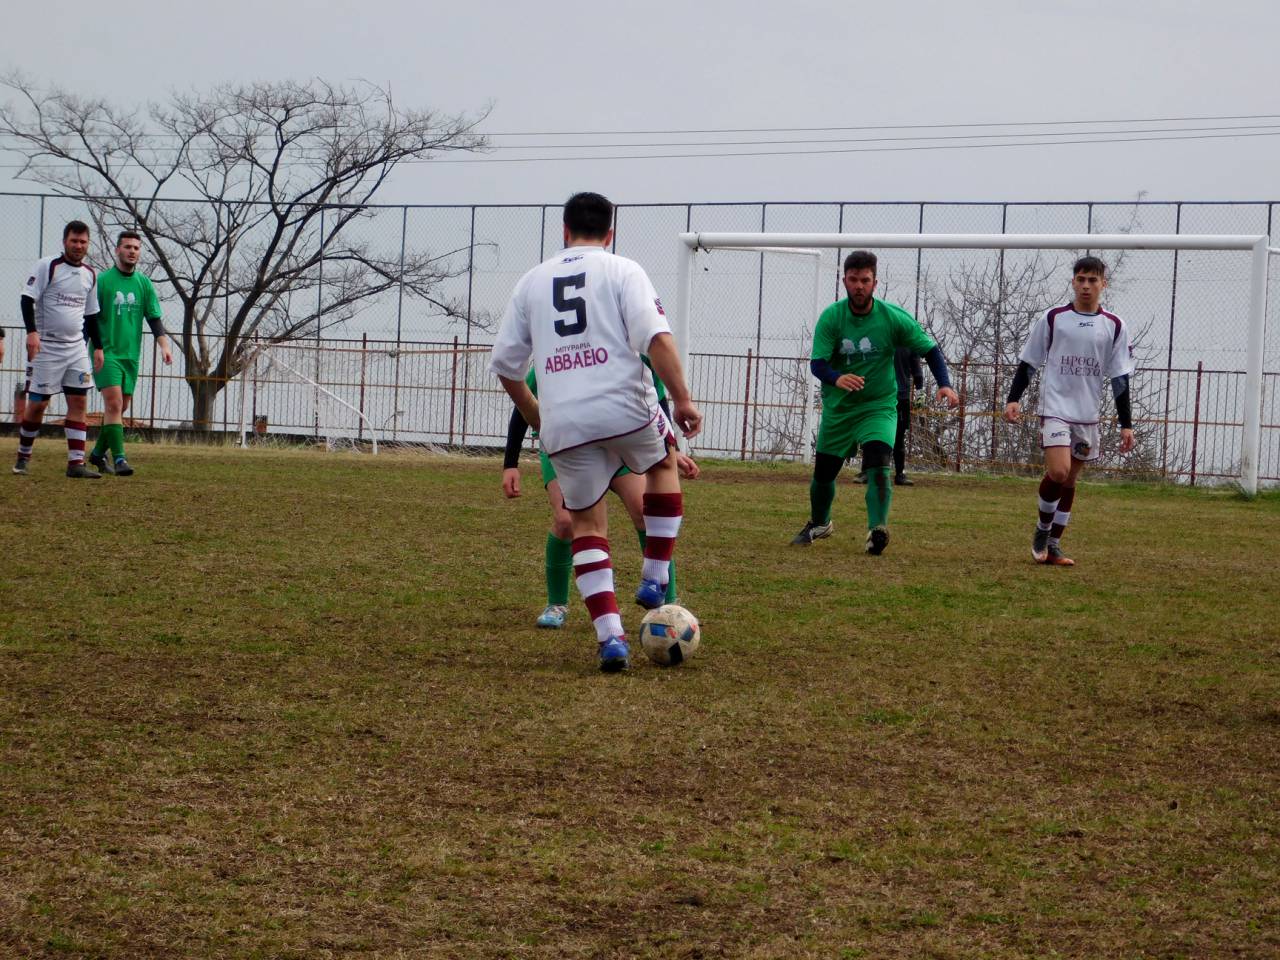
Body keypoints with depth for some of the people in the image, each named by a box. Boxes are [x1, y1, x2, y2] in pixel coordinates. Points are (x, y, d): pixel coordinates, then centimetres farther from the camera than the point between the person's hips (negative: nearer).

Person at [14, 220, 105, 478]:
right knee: (38, 403, -2)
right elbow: (27, 299, -11)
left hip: (76, 348, 5)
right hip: (47, 347, -5)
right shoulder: (47, 266, -6)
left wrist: (98, 347, 16)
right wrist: (32, 331, -23)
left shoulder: (90, 275, 12)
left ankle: (76, 463, -5)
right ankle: (23, 457, 16)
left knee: (79, 401, -3)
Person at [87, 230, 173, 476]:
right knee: (114, 403, -16)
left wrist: (164, 345, -8)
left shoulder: (144, 283, 8)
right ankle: (118, 458, -19)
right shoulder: (103, 280, -4)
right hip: (106, 352, -5)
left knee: (120, 408, 11)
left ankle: (99, 452, 26)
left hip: (131, 354, 5)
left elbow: (154, 318, 6)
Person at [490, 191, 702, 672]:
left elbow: (505, 364, 17)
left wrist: (536, 417, 31)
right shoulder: (622, 271, 5)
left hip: (564, 425, 2)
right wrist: (682, 398, -8)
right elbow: (656, 337, -11)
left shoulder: (532, 281, 16)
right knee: (663, 462, 30)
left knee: (586, 525, 14)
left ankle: (610, 637, 0)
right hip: (625, 410, -2)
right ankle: (655, 579, 21)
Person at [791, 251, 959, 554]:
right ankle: (819, 524, 41)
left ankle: (877, 530, -35)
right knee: (823, 472, 13)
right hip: (837, 409, 2)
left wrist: (944, 384, -23)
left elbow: (930, 350, -6)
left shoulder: (894, 317, -13)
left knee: (877, 467, -26)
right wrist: (837, 378, -42)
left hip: (879, 406, -2)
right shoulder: (831, 317, -12)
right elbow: (817, 363, -19)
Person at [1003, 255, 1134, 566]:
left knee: (1069, 481, 8)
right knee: (1058, 471, -19)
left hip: (1088, 416, 3)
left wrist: (1126, 424, 3)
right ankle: (1042, 529, 5)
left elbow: (1120, 378, 6)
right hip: (1055, 409, -3)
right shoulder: (1053, 318, 0)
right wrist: (1014, 399, -5)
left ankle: (1053, 546, 17)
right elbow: (1028, 362, 5)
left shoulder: (1114, 326, 5)